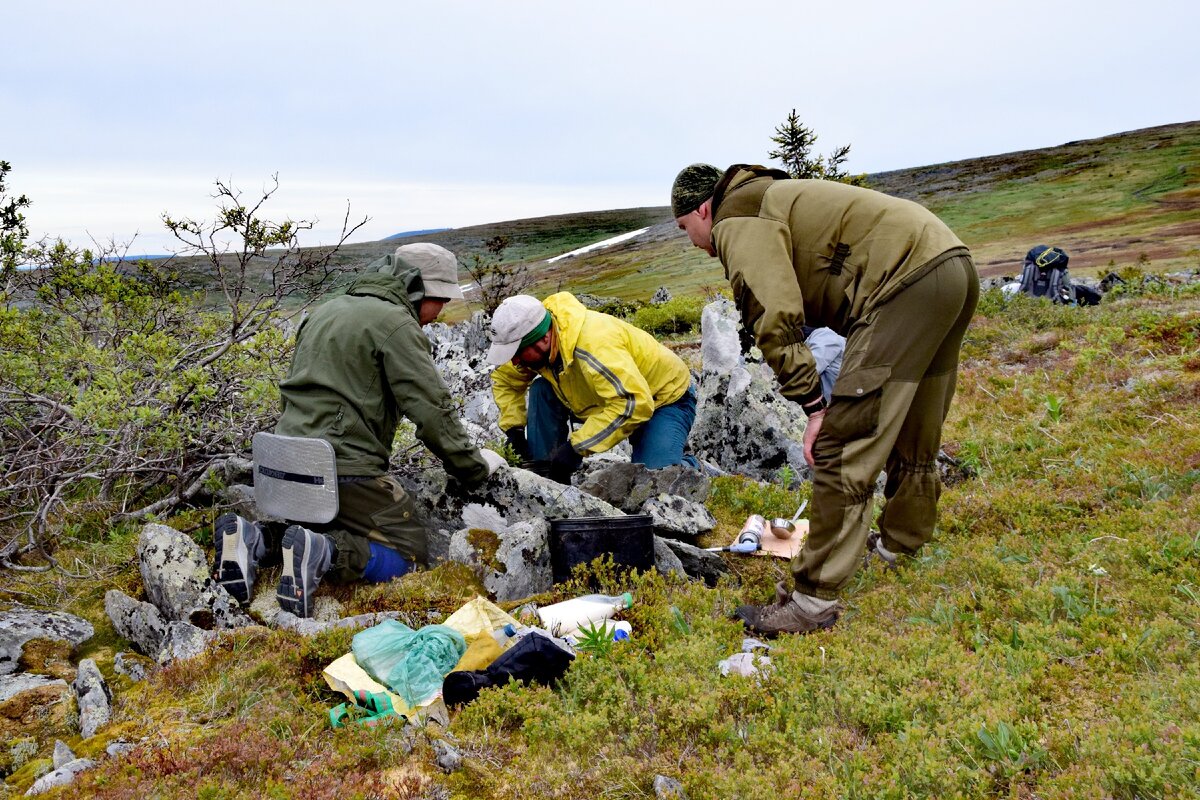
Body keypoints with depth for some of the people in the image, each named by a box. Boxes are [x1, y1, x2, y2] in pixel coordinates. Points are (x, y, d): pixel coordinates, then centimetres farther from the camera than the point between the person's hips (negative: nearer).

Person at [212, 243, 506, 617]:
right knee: (409, 555, 0)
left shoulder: (329, 309, 19)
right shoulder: (396, 323, -9)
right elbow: (432, 411, -14)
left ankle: (253, 538, 3)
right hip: (344, 469, -8)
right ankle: (324, 554, -23)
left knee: (331, 528, 28)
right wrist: (475, 466, -1)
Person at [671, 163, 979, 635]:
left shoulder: (738, 220, -3)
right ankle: (900, 542, 43)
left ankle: (814, 601, -6)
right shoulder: (773, 201, 28)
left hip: (910, 277, -11)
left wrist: (814, 406, -13)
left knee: (842, 448, -9)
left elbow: (775, 320, -17)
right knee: (913, 433, 25)